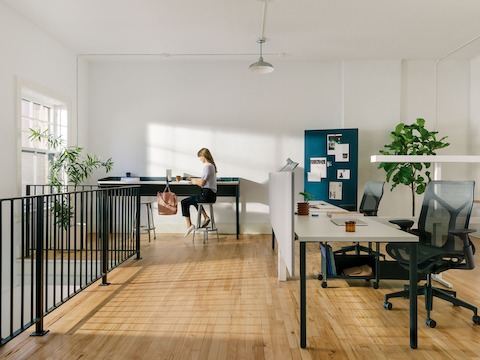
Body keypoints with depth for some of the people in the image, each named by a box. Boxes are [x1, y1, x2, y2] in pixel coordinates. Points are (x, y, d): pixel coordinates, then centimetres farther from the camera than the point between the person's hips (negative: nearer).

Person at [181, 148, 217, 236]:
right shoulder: (212, 165, 13)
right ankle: (206, 217, 26)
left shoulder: (207, 166, -17)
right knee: (194, 201, 34)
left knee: (184, 202, -1)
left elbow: (201, 183, -20)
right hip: (211, 194, 10)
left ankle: (189, 225, 0)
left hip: (207, 195, -10)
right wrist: (193, 179, 23)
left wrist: (194, 182, 0)